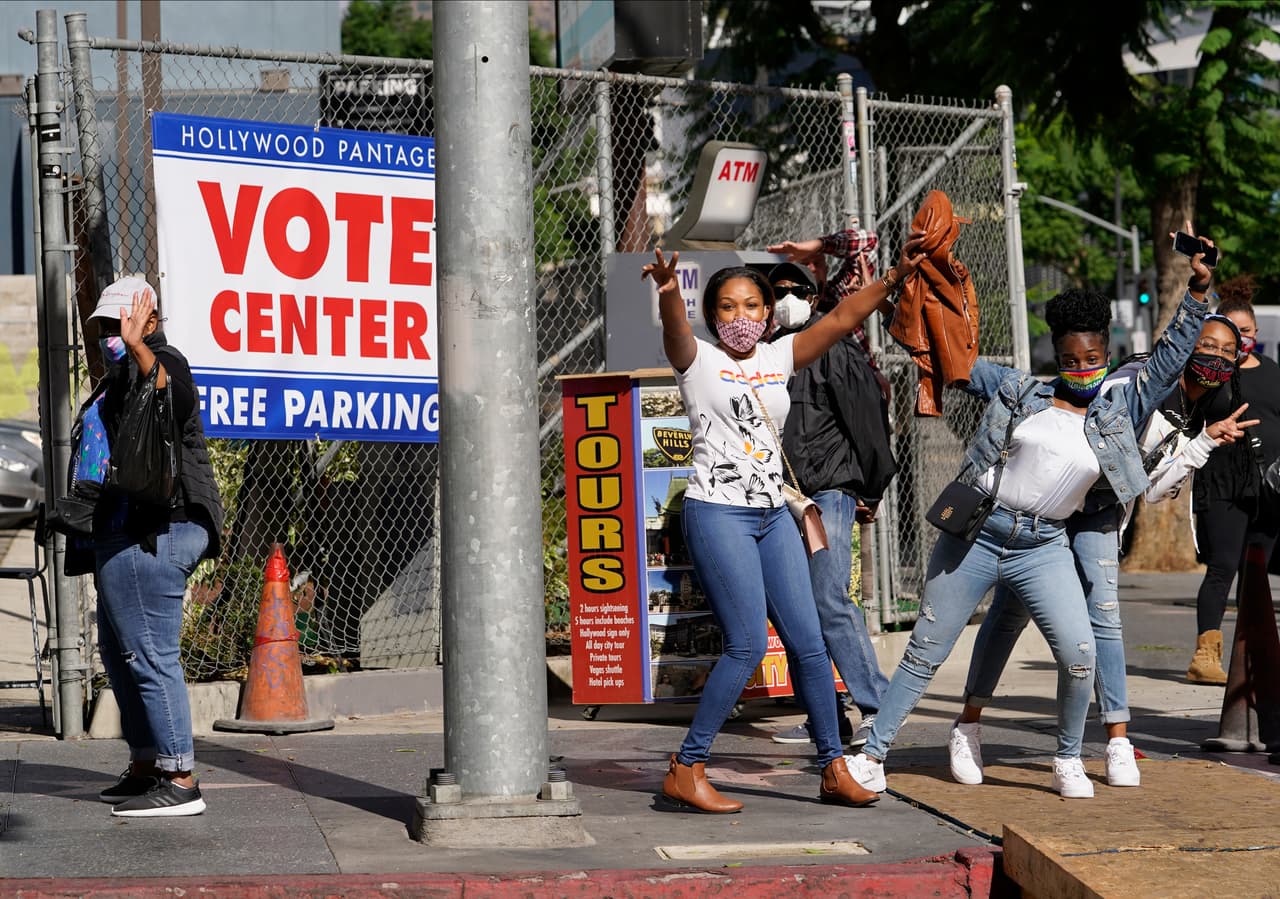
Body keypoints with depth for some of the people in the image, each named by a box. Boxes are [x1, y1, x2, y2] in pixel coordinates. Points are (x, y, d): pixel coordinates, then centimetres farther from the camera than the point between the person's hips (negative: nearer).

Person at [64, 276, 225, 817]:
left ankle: (181, 781, -12)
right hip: (124, 537, 12)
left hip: (151, 537, -12)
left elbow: (174, 398, -35)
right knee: (118, 652, 18)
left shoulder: (160, 361, -9)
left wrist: (137, 346, -45)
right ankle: (145, 767, 27)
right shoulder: (119, 375, 24)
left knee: (150, 654, -12)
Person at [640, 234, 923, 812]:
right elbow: (675, 331, -26)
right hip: (717, 514, -6)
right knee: (747, 645, -12)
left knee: (807, 641, 4)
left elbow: (842, 318, 5)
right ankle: (685, 771, -3)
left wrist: (895, 276, -7)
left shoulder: (777, 359, 11)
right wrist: (668, 293, -47)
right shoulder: (698, 360, -3)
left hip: (773, 515, 6)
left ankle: (834, 769, 12)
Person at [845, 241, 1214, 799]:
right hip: (974, 536, -1)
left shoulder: (1118, 411, 7)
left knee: (1078, 652, -14)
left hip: (1042, 548, 1)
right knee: (925, 651, 3)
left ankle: (1068, 762, 8)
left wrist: (1196, 293, -4)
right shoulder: (1018, 391, 4)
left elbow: (1168, 362, 4)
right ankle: (872, 753, 12)